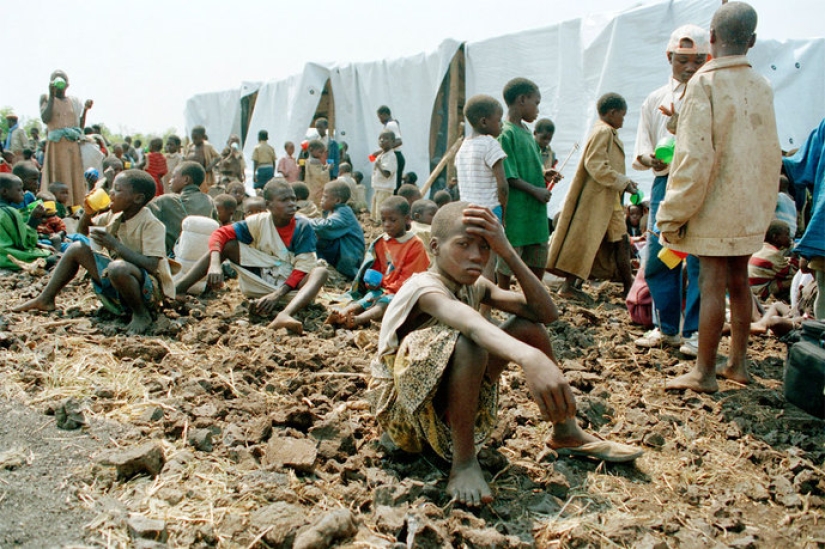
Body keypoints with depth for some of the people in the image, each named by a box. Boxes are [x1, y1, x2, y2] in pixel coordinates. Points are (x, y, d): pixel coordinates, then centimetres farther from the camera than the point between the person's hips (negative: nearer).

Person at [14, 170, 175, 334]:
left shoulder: (151, 224, -18)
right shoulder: (114, 216, 6)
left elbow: (151, 265, -29)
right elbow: (82, 233, 21)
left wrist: (114, 244, -29)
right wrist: (87, 213, 0)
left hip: (149, 289, -8)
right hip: (117, 278, 8)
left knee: (118, 267, -40)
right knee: (77, 248, 6)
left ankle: (142, 315, -17)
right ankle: (46, 299, 16)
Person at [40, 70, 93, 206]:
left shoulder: (74, 101, 15)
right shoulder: (46, 98, 6)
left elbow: (80, 126, 12)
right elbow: (45, 119, -11)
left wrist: (85, 109, 1)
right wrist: (52, 96, -9)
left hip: (73, 147, 3)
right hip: (56, 146, -3)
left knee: (75, 182, 0)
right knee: (58, 181, -7)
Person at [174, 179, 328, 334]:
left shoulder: (303, 228, -10)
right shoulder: (259, 222, -4)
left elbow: (302, 269, -15)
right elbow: (220, 234, -11)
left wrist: (278, 295, -29)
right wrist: (214, 264, -31)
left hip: (290, 285, -2)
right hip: (260, 279, 2)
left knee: (320, 272, -33)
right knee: (228, 243, -14)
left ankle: (284, 315, -61)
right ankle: (178, 289, -26)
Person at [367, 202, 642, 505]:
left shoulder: (476, 286, 0)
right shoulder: (424, 287, -25)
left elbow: (547, 313, -11)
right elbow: (468, 321, -49)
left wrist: (507, 252, -20)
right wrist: (529, 358, -67)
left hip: (449, 396, 8)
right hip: (402, 405, -8)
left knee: (527, 327, 0)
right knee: (468, 345, -37)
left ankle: (567, 433, 13)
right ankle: (463, 461, -20)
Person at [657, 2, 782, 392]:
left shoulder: (705, 82, -13)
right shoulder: (761, 86, 8)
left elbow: (695, 156, -18)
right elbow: (771, 154, 14)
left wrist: (674, 213, -13)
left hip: (715, 206, -7)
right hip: (750, 207, 7)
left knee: (712, 284, -3)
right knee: (738, 282, 14)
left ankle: (704, 372, 4)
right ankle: (737, 363, 24)